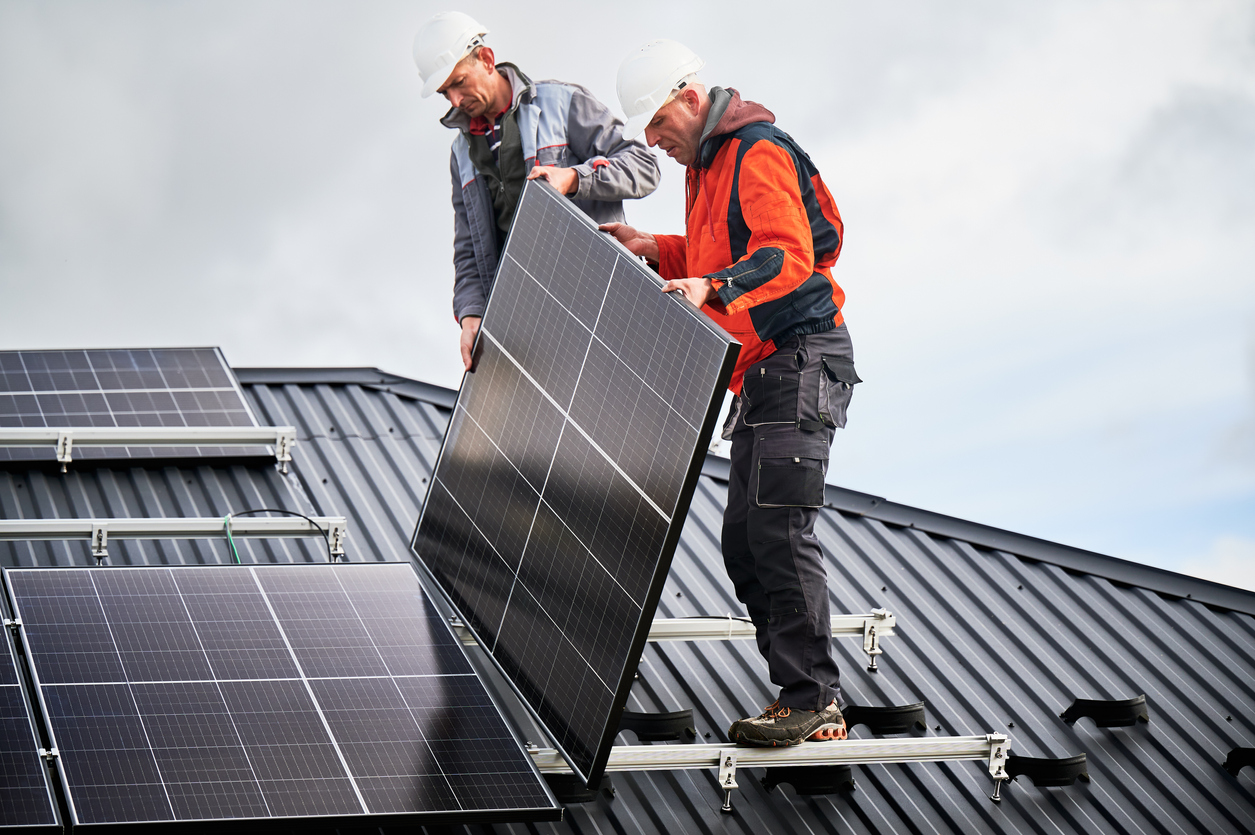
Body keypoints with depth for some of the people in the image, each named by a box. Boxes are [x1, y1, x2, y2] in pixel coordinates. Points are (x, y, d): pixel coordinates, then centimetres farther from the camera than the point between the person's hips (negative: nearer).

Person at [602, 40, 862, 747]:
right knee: (745, 541, 7)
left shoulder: (760, 154, -12)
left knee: (780, 529, -15)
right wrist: (656, 250, 15)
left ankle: (813, 702, -12)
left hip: (801, 361, -11)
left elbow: (787, 255, -25)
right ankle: (806, 695, 12)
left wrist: (715, 286, -40)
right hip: (761, 372, 11)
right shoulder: (709, 163, 20)